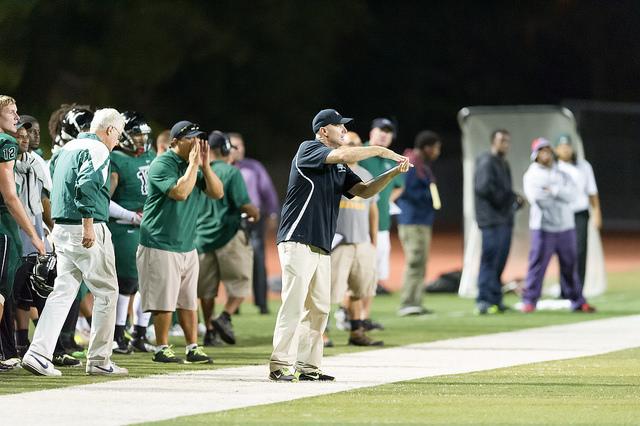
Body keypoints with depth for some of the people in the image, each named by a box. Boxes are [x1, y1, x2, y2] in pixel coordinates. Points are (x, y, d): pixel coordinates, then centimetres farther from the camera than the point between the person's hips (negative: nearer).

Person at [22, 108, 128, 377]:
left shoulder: (67, 148, 19)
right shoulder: (97, 150, -8)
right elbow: (87, 184, -23)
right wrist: (88, 223, -24)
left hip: (61, 230, 8)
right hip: (88, 231, -8)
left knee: (63, 292, 6)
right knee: (107, 292, 2)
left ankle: (38, 353, -6)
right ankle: (99, 360, 4)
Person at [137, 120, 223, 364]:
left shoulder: (195, 166, 12)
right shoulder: (163, 164, -11)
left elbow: (217, 193, 5)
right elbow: (180, 192, -25)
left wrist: (205, 165, -5)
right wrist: (193, 164, -18)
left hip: (187, 246, 7)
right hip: (160, 245, -7)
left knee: (189, 301, 9)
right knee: (164, 301, -4)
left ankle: (193, 348, 14)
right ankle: (162, 349, 3)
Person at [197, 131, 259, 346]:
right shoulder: (230, 172, -11)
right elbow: (244, 204, -15)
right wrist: (255, 214, 6)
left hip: (202, 236, 5)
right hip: (227, 233, -5)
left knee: (207, 287, 14)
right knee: (240, 281, 6)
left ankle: (209, 330, 16)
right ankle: (225, 318, -12)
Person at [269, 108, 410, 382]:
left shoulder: (339, 167, 20)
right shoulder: (308, 149, -5)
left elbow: (364, 191, 14)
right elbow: (343, 155, -22)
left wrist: (394, 173, 0)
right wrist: (381, 151, -12)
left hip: (322, 247, 9)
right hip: (298, 242, -9)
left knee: (319, 308, 7)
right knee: (294, 303, -14)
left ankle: (307, 367, 11)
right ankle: (280, 366, -15)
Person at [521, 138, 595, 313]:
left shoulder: (562, 175, 12)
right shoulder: (531, 175, 1)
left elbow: (572, 195, -5)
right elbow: (535, 198, -16)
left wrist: (552, 190, -15)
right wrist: (561, 194, -8)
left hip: (566, 226, 4)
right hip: (543, 227, -4)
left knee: (570, 264, 9)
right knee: (537, 263, -6)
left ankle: (577, 302, 14)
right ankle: (529, 301, -1)